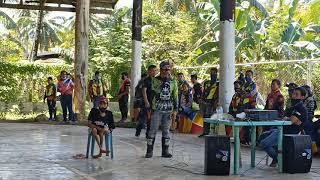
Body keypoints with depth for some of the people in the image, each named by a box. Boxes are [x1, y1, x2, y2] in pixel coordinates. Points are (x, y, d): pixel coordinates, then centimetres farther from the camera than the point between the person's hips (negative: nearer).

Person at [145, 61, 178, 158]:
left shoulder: (173, 82, 10)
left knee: (166, 130, 7)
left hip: (168, 110, 3)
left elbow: (175, 97, 12)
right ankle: (149, 150, 1)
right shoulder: (155, 80, 2)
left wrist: (175, 110, 5)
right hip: (157, 109, -3)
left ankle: (165, 151, 13)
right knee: (153, 129, -4)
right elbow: (150, 94, 2)